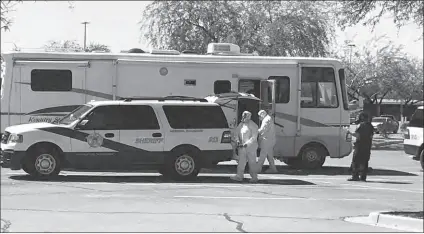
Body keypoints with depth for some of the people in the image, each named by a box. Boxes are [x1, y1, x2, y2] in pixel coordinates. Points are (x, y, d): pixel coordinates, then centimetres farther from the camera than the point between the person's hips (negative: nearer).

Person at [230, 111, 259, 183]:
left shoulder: (253, 125, -10)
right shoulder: (241, 124, 9)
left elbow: (254, 137, -15)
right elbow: (237, 133, 16)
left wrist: (246, 144, -22)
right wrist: (238, 140, -2)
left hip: (250, 146, -6)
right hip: (242, 147, 6)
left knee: (252, 162, 0)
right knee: (241, 161, 1)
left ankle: (254, 177, 8)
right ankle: (239, 176, 0)